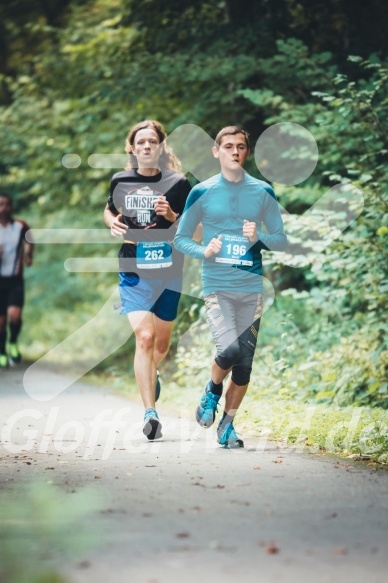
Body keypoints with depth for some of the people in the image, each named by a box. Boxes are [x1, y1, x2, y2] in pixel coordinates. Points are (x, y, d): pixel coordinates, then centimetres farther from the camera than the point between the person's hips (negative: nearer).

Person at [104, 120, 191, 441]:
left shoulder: (178, 183, -3)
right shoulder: (121, 181, 2)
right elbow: (110, 210, 22)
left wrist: (172, 216, -19)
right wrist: (113, 223, -1)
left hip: (168, 272, 1)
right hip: (134, 272, -1)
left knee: (161, 342, 15)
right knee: (144, 337, -17)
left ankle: (152, 373, 51)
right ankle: (151, 413, -19)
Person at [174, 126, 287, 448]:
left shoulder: (263, 192, 6)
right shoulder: (202, 192, 3)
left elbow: (282, 240, 9)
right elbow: (180, 238, 8)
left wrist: (259, 238, -12)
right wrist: (204, 251, -11)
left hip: (252, 288, 2)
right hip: (217, 286, -2)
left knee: (245, 363, 4)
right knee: (230, 350, -22)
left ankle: (228, 424, 22)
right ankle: (212, 391, 11)